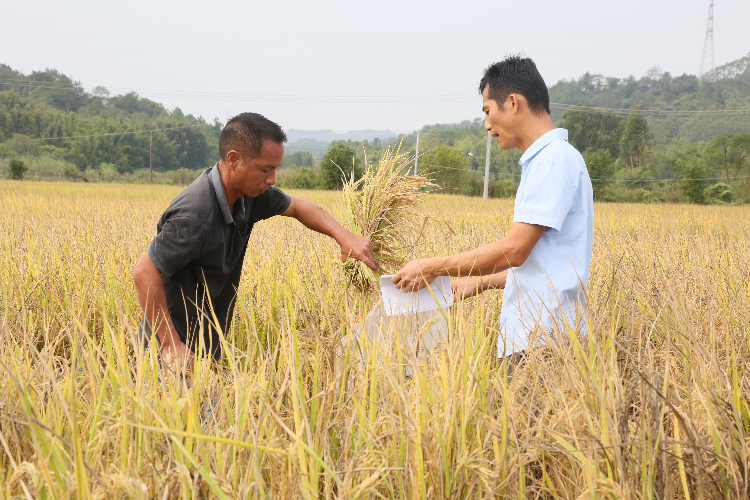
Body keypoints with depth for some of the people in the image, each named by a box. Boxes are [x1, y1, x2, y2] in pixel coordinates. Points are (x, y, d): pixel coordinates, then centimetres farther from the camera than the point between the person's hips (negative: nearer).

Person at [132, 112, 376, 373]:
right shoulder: (195, 215, -29)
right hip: (176, 348, -8)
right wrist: (171, 345, -25)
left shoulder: (251, 192, -4)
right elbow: (144, 273, -27)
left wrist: (343, 235, -3)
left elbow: (297, 207, 13)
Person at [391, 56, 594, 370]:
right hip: (530, 339, 9)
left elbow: (514, 250, -18)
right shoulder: (542, 161, 20)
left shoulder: (554, 160, -12)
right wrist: (481, 282, 22)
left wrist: (433, 268, -10)